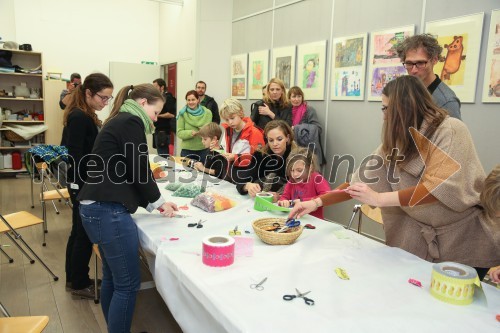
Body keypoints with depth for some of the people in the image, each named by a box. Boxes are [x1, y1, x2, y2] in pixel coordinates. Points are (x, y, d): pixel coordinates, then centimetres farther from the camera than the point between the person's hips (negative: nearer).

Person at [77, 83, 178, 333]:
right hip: (109, 211, -10)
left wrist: (151, 203, 16)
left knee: (112, 278, 18)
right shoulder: (131, 122, -9)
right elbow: (139, 171, -12)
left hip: (96, 208, 10)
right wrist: (157, 201, 5)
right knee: (128, 284, 0)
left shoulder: (118, 121, 20)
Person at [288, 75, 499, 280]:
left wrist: (380, 198, -31)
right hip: (419, 239, 4)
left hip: (466, 241, -4)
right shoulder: (394, 143, 0)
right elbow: (361, 181, -2)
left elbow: (442, 186, -29)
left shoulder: (451, 131, -17)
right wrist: (317, 202, -10)